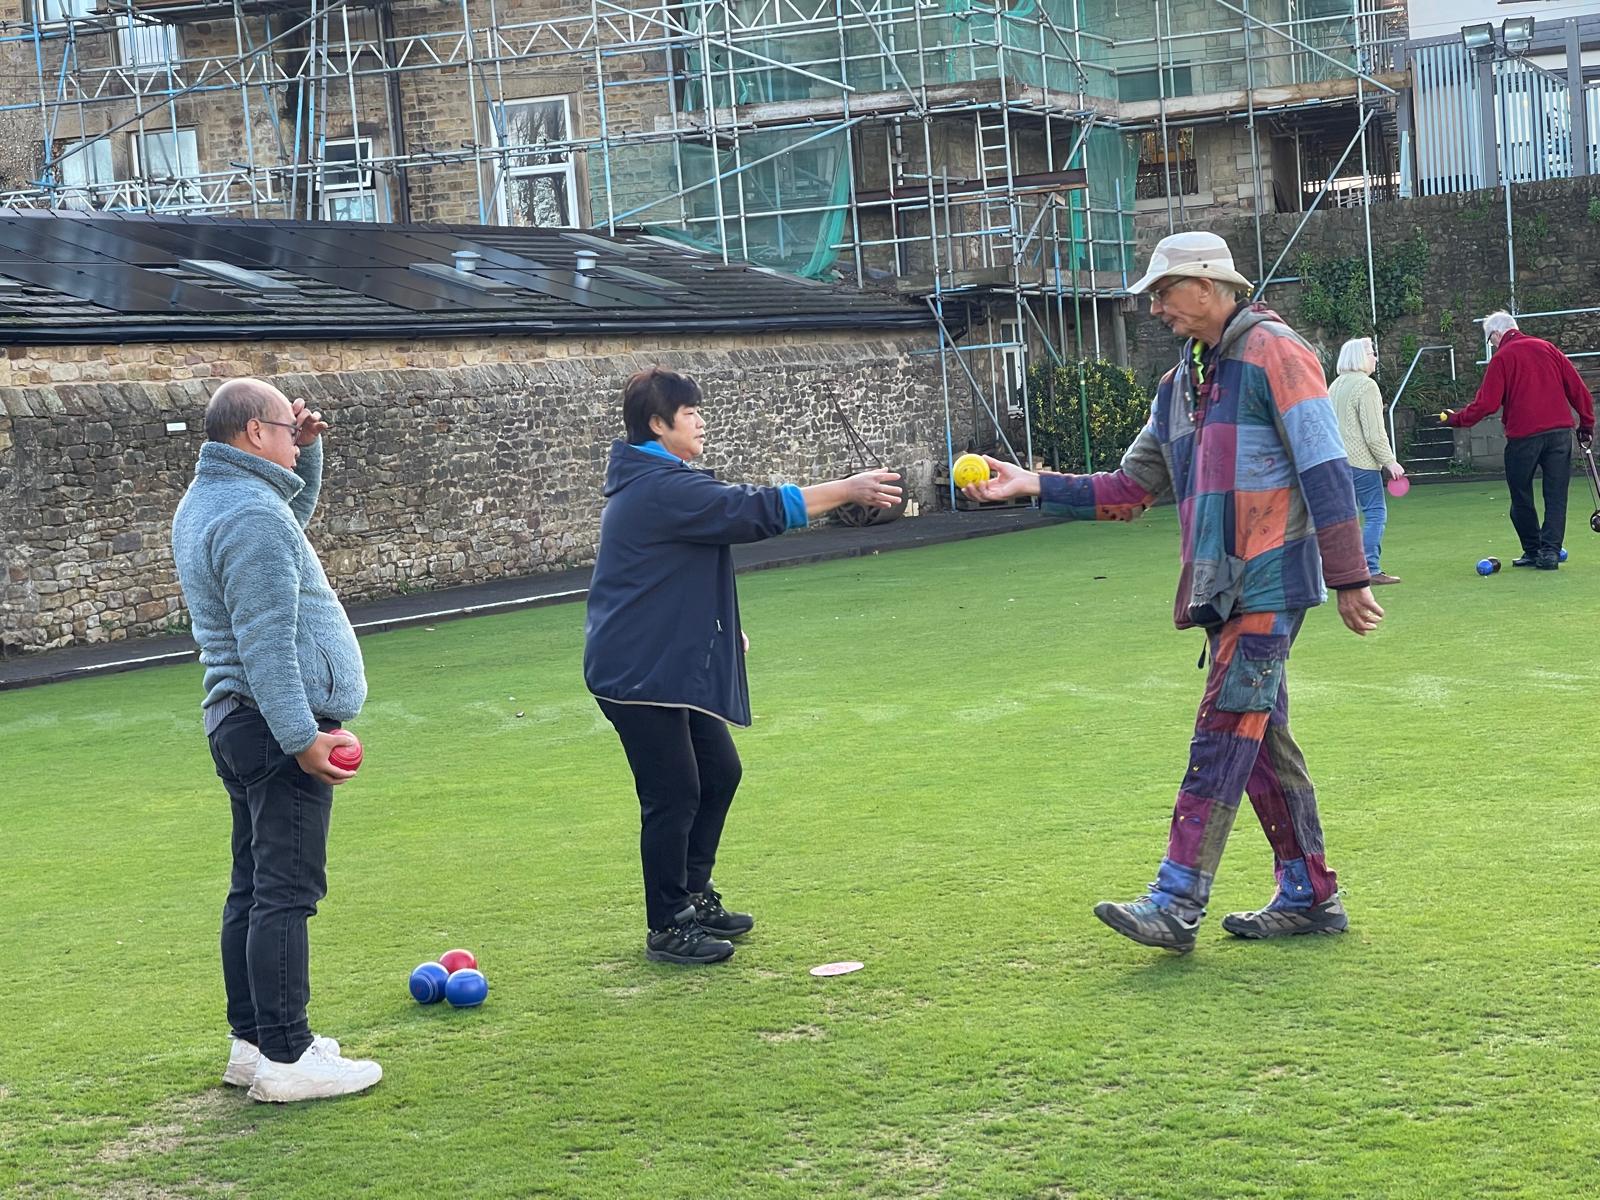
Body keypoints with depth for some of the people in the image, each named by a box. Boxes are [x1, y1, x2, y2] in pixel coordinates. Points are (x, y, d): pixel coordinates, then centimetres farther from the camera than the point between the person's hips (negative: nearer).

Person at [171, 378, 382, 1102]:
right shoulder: (252, 514, -17)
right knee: (286, 893, -9)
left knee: (254, 890, 15)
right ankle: (283, 1059, -8)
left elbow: (300, 506, 35)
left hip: (239, 722, 11)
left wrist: (307, 450, 18)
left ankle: (253, 1041, 22)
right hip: (278, 724, -11)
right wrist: (302, 736, -25)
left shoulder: (206, 501, 16)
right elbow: (265, 643, -23)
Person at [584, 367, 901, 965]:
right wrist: (848, 489, -19)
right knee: (674, 794, -6)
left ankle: (694, 896, 27)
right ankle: (668, 928, 4)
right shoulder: (659, 488, -19)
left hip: (674, 663, 11)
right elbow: (756, 510, -23)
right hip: (637, 670, -11)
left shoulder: (657, 483, 15)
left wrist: (722, 627, 20)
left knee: (719, 772, 16)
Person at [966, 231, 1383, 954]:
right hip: (1220, 588, 8)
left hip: (1270, 582, -8)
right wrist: (1035, 486, 9)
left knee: (1224, 734, -11)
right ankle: (1308, 896, 17)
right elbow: (1131, 489, 20)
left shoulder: (1273, 354, -7)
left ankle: (1177, 903, -14)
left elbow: (1325, 471, -12)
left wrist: (1347, 578, -16)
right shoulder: (1179, 384, 19)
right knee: (1259, 736, 9)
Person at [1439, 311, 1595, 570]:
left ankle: (1533, 550, 15)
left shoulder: (1501, 358, -2)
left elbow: (1486, 404, -8)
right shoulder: (1547, 348, 12)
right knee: (1556, 495, 4)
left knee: (1521, 497, 11)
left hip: (1523, 435, -4)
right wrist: (1586, 423, 16)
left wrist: (1456, 419, 4)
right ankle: (1550, 551, -4)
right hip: (1560, 431, 4)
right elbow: (1578, 389, 10)